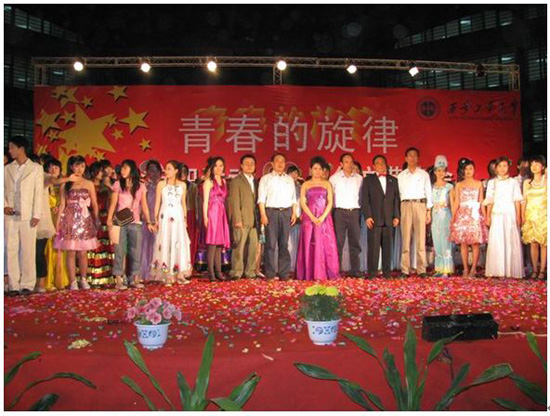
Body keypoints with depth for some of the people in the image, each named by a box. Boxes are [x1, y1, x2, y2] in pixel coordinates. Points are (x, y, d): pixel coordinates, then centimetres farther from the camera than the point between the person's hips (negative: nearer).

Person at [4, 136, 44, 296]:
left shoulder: (36, 168, 4)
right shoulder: (7, 169, 12)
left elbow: (38, 193, -1)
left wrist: (36, 215, -7)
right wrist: (4, 205, -6)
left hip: (28, 216, -3)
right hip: (10, 216, 3)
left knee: (28, 251, 0)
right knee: (11, 250, 2)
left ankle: (27, 284, 7)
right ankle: (13, 285, 8)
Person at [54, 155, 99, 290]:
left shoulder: (89, 184, 9)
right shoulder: (65, 184, 6)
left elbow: (94, 205, 9)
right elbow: (62, 204, 5)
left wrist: (96, 221, 4)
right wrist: (58, 221, -2)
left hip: (84, 220, 1)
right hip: (70, 219, -1)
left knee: (83, 252, 2)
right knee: (71, 252, -2)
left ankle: (83, 279, 14)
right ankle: (72, 281, 4)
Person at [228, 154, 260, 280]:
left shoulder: (255, 181, 19)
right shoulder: (236, 181, 0)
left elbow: (256, 201, 17)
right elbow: (235, 201, -8)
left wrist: (259, 218, 8)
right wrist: (237, 219, -15)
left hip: (254, 220, 6)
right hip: (242, 220, -6)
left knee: (253, 246, 5)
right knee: (239, 246, -5)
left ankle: (250, 272, 12)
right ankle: (236, 272, 2)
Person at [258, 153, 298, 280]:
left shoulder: (289, 179, 19)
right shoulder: (266, 179, 7)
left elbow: (293, 198, 16)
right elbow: (261, 198, 0)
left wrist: (294, 213, 5)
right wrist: (263, 215, -10)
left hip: (286, 213, 3)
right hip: (271, 212, -3)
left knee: (284, 244, 4)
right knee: (271, 244, -6)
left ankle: (284, 274, 9)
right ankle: (270, 274, -1)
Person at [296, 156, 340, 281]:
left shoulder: (327, 184, 12)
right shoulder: (305, 185, 10)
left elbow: (330, 202, 4)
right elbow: (302, 203, 1)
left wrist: (322, 217, -11)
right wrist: (313, 218, -12)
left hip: (324, 218, 1)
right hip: (309, 218, 0)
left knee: (326, 245, -3)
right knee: (310, 245, -3)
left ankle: (328, 273, 2)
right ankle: (311, 274, 1)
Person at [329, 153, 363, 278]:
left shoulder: (359, 178, 9)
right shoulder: (334, 178, 5)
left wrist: (362, 212, 6)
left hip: (355, 212, 2)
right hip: (340, 212, -1)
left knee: (355, 242, 3)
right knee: (338, 242, -1)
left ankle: (355, 270, 9)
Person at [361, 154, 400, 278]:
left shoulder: (393, 180, 17)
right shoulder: (368, 180, 9)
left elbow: (396, 199, 13)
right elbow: (364, 200, 1)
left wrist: (396, 216, 3)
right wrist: (367, 216, -9)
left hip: (389, 219, 3)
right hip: (374, 219, -3)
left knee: (388, 247, 3)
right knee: (373, 247, -5)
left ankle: (387, 272, 9)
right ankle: (372, 273, 0)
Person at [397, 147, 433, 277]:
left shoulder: (424, 174, 11)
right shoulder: (401, 176, 12)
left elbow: (428, 193, 9)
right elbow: (398, 194, 9)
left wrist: (429, 212, 3)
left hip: (420, 205, 0)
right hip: (406, 206, 0)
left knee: (421, 238, -3)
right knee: (405, 238, -2)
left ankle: (421, 270, 0)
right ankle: (405, 270, 0)